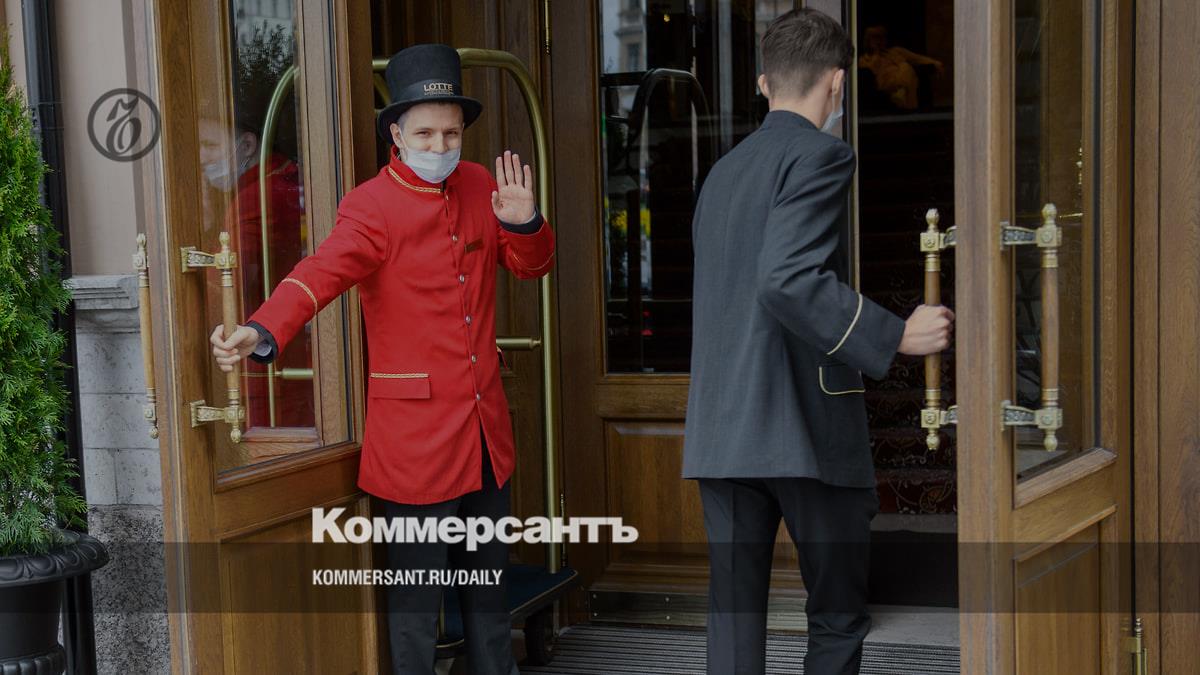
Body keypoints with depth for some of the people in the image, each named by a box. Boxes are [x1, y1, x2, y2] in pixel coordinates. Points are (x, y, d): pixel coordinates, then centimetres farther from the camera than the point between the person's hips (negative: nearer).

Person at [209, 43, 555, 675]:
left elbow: (532, 265, 15)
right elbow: (321, 272, -27)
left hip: (487, 427, 6)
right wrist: (262, 332, -46)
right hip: (416, 433, -6)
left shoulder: (480, 186, 8)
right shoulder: (371, 207, -12)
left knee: (488, 583, 19)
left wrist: (522, 222, -8)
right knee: (416, 595, 2)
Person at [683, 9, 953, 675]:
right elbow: (787, 280, -21)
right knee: (839, 616, 6)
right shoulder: (819, 155, -7)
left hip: (720, 432, 7)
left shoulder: (723, 170, 17)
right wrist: (895, 336, -17)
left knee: (733, 616, 8)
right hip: (804, 427, -7)